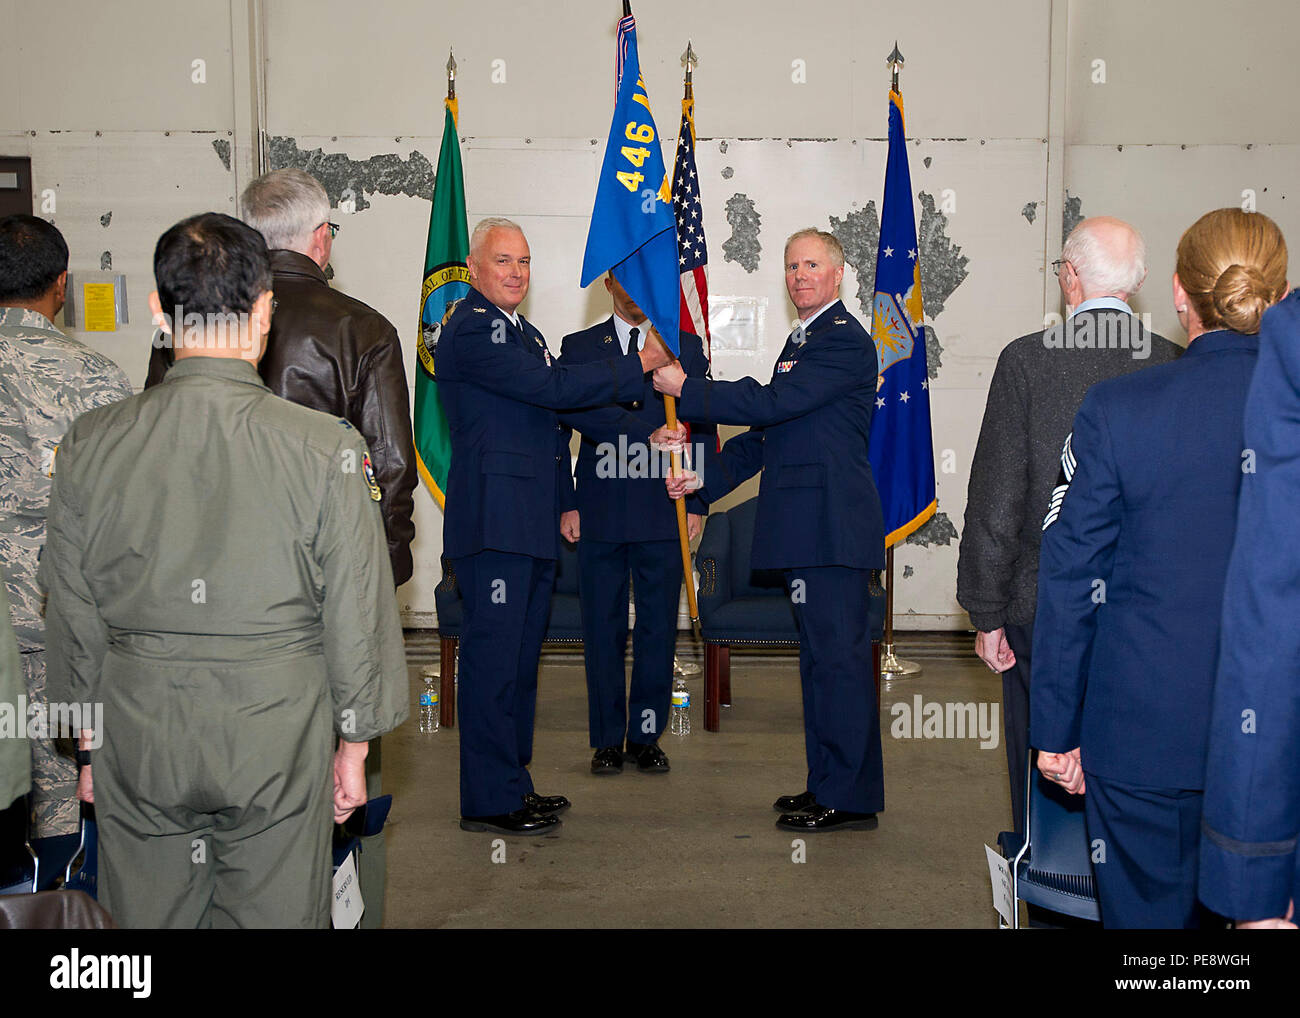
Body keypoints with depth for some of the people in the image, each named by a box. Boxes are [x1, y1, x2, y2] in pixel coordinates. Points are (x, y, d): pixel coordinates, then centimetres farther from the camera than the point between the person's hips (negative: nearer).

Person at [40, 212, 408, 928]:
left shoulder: (90, 444, -5)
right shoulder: (327, 448, -13)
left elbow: (73, 614, 4)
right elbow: (358, 615, -7)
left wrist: (90, 742, 17)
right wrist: (355, 744, 6)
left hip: (136, 738, 3)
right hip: (279, 734, -2)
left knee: (149, 918, 18)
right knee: (276, 917, 13)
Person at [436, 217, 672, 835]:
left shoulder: (526, 333, 22)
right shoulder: (470, 328, -9)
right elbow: (555, 389, -17)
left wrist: (565, 503, 23)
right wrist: (640, 366, -10)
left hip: (533, 525, 10)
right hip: (494, 522, -10)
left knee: (520, 656, 14)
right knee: (493, 656, -6)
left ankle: (513, 784, 23)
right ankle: (487, 801, 1)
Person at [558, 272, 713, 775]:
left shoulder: (687, 347, 11)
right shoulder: (579, 347, 9)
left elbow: (703, 431, 10)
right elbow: (570, 412, -3)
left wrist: (697, 502, 4)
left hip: (663, 513, 1)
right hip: (600, 513, 0)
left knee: (658, 628, 3)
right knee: (603, 630, 3)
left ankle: (646, 737, 15)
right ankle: (608, 739, 14)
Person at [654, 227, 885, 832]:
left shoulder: (845, 340, -9)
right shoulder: (801, 341, 23)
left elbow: (771, 403, -18)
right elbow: (768, 434, 23)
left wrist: (687, 391, -11)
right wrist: (706, 478, 15)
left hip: (831, 525, -10)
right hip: (808, 528, 10)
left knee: (838, 657, -6)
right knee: (821, 657, 14)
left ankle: (850, 800, 1)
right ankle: (828, 786, 24)